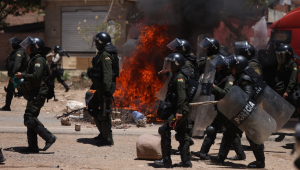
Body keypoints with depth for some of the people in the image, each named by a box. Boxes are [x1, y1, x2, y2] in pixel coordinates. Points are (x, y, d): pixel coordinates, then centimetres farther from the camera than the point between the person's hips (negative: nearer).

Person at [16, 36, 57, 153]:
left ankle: (49, 137, -14)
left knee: (29, 119, -17)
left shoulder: (39, 60, -12)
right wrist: (22, 78, 10)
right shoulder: (33, 60, 20)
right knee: (30, 119, 9)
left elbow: (36, 76, -24)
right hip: (33, 95, 10)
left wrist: (22, 76, -14)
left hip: (37, 94, -10)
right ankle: (33, 146, 12)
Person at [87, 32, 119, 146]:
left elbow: (108, 74, -25)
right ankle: (103, 133, 24)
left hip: (105, 87, -11)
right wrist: (96, 85, 28)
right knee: (92, 107, 19)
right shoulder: (102, 54, 16)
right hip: (100, 87, 11)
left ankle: (108, 139, 1)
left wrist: (107, 90, -29)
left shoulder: (105, 55, -17)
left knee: (104, 113, -6)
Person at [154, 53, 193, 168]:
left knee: (165, 130, -7)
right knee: (182, 134, 12)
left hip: (181, 111, -10)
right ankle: (186, 161, 14)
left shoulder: (180, 77, -14)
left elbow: (182, 95, -23)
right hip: (183, 111, 10)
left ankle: (166, 160, -4)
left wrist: (179, 111, -28)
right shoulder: (177, 76, 18)